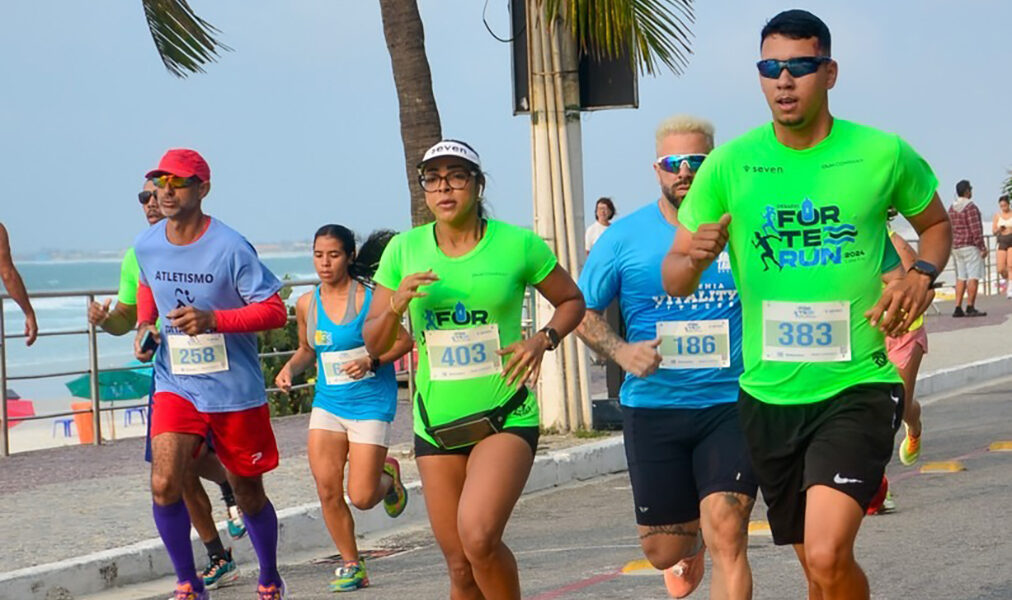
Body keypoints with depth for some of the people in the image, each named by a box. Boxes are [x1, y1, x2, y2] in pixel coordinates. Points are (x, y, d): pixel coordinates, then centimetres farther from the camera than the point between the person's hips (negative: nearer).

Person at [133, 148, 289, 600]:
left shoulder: (230, 248, -17)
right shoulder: (145, 246, -1)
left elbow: (275, 310, -15)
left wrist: (213, 319, -27)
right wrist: (144, 326, 4)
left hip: (235, 390, -3)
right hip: (175, 386, 3)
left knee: (248, 494, 11)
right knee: (164, 485, -15)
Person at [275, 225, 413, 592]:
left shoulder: (369, 298, -10)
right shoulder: (307, 304, 4)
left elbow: (404, 340, -4)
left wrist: (371, 361, -19)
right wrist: (291, 368, 0)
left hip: (370, 404, -4)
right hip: (327, 405, 4)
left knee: (361, 498, -7)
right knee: (327, 490, -5)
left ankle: (388, 476, 30)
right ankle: (352, 565, 13)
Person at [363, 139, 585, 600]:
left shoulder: (518, 244, -4)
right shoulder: (404, 250, 2)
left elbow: (572, 300, 11)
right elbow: (374, 343, 5)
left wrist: (543, 339, -9)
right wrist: (396, 304, -15)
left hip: (506, 417, -3)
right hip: (436, 422, 3)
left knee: (478, 536, -25)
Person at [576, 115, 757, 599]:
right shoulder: (625, 237, 1)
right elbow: (582, 311, 8)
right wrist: (621, 352, -11)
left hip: (731, 403, -1)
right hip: (652, 409, 2)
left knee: (726, 534, -17)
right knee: (663, 551, 11)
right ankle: (691, 546, 48)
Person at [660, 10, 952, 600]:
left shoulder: (885, 154, -5)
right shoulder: (729, 164, -2)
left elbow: (936, 224, 14)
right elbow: (675, 280, 2)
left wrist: (923, 275, -7)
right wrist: (695, 258, -22)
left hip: (858, 385, -3)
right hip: (769, 395, 3)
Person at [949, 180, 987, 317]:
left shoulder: (951, 209, 12)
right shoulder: (970, 207, -13)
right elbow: (975, 229, -18)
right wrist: (983, 247, -15)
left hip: (956, 247, 8)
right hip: (970, 246, -8)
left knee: (961, 278, 8)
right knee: (973, 277, -7)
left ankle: (958, 308, 2)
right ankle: (970, 308, -11)